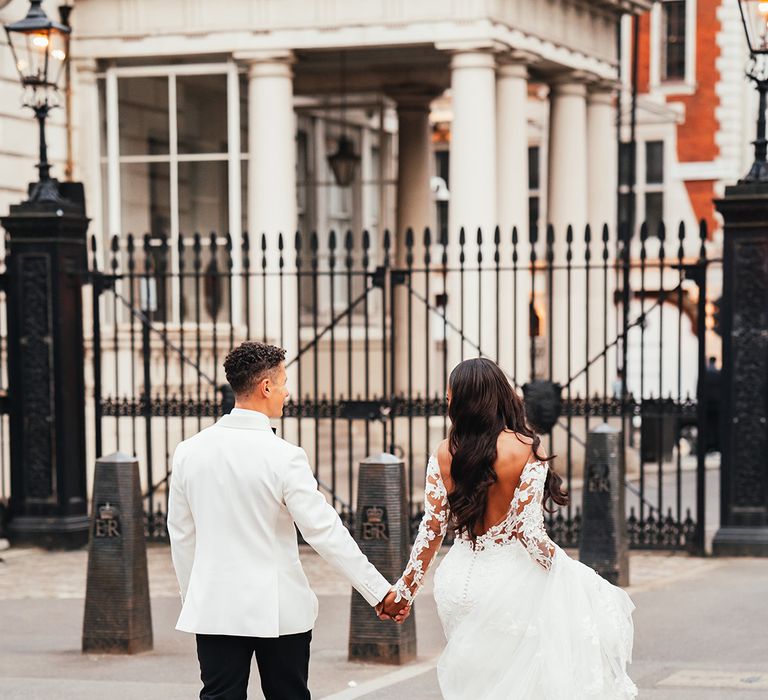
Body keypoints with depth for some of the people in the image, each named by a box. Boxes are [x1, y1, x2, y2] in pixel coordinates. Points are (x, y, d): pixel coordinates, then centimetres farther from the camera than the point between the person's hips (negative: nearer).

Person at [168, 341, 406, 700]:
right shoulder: (283, 457, -14)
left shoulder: (188, 452, -1)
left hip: (214, 609, 3)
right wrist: (380, 592, -8)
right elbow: (325, 532, -14)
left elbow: (181, 536, 8)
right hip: (279, 610, -3)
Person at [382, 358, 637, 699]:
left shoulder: (444, 454, -3)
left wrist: (404, 591, 9)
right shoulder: (526, 449, -14)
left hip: (458, 581, 5)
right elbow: (528, 530, -16)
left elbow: (431, 531, -1)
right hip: (508, 579, -5)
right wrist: (563, 571, 0)